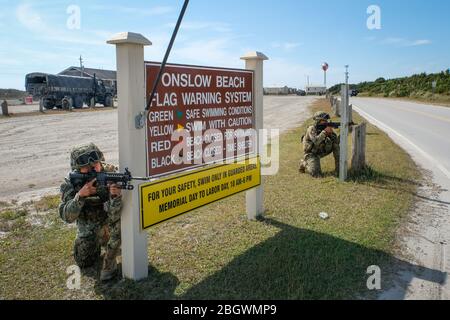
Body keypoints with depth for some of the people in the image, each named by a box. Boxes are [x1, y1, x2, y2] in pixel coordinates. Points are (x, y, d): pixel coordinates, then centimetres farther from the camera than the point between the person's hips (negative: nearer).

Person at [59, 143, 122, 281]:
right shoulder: (71, 182, -21)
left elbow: (114, 213, -35)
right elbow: (67, 217, -29)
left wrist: (116, 196, -57)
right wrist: (80, 195, -44)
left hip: (108, 220, -2)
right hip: (88, 226, 2)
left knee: (118, 217, -34)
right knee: (84, 262, -1)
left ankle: (110, 262, -16)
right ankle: (101, 241, 31)